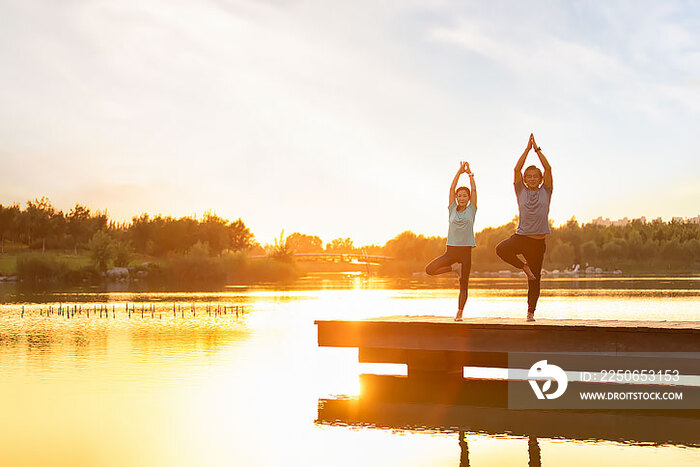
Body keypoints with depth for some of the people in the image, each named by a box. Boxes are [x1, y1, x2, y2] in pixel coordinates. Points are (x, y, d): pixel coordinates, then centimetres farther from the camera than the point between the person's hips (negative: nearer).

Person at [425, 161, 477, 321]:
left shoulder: (471, 210, 8)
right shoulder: (452, 210, 10)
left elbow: (474, 189, 5)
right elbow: (452, 188, 6)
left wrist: (469, 173, 11)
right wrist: (460, 171, 5)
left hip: (465, 250, -1)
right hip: (451, 249, 1)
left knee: (463, 286, 0)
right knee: (429, 269, -16)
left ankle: (459, 313, 8)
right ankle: (455, 267, 2)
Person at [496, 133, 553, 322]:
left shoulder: (545, 192, 9)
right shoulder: (521, 192, 9)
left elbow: (548, 168, 1)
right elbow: (517, 169, 1)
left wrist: (537, 149, 1)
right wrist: (528, 148, 0)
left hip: (538, 242, 0)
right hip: (521, 236, 0)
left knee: (534, 280, 3)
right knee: (501, 249, -33)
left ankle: (531, 312, 14)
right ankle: (524, 267, -9)